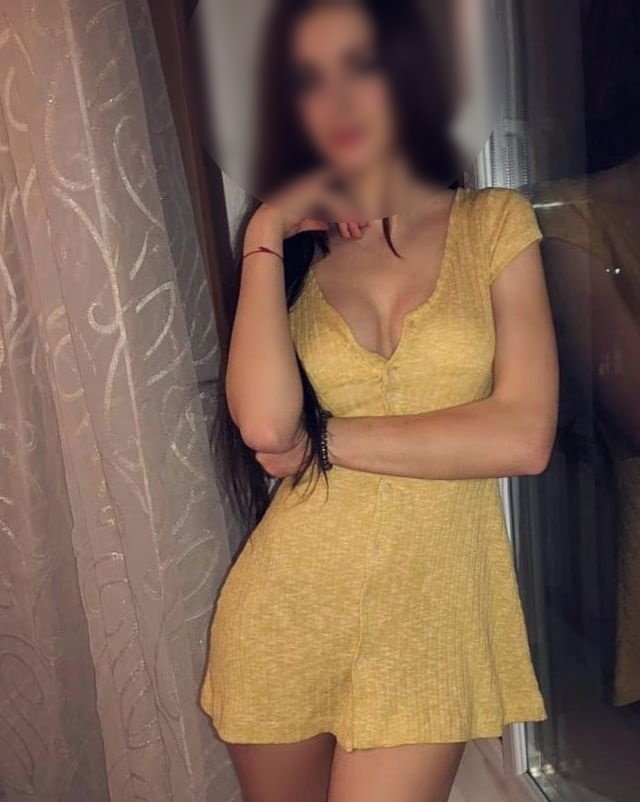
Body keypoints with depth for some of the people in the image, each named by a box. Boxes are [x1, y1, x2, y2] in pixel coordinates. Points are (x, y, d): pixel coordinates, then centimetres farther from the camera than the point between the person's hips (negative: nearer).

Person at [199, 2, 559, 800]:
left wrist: (324, 439, -11)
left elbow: (524, 436, -13)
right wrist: (265, 235, -10)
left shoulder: (495, 222, -1)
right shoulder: (293, 247, 3)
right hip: (290, 605, 2)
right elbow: (264, 421, -16)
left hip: (433, 607, -1)